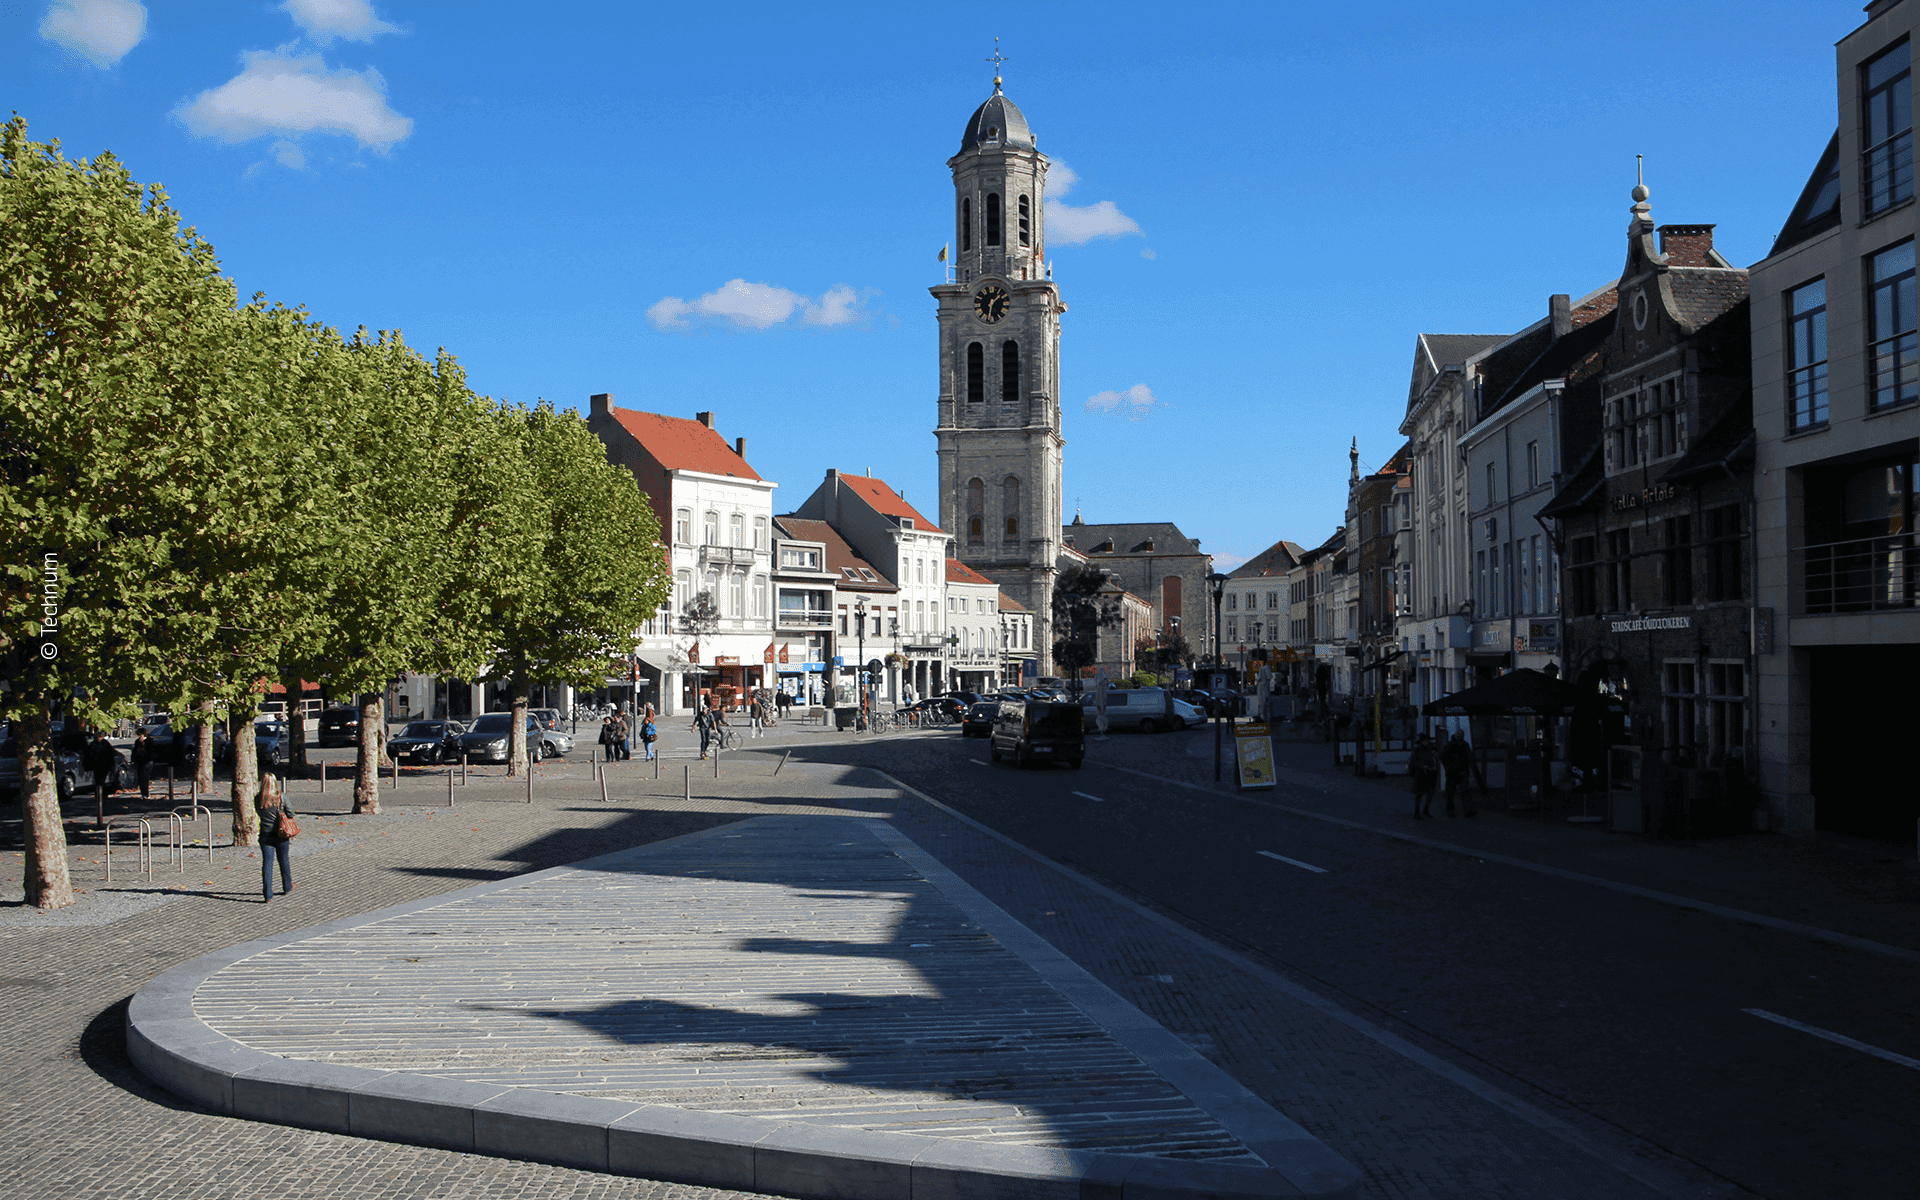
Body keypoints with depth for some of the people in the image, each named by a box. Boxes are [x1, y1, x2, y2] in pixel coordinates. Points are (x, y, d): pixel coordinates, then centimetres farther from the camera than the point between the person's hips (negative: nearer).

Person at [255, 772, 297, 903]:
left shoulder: (257, 799, -6)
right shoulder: (281, 797, -10)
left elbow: (258, 813, 7)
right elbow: (290, 815, -6)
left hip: (265, 835, 0)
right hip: (281, 835, 0)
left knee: (267, 863, 3)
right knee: (284, 861, 18)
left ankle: (268, 895, -1)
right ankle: (287, 888, 35)